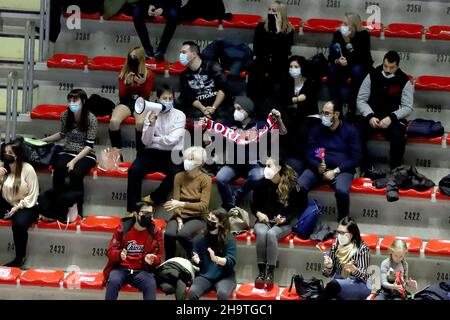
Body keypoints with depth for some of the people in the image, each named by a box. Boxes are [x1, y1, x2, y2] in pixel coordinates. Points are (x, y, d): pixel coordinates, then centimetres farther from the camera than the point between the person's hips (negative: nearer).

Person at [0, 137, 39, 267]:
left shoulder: (28, 169, -11)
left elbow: (33, 195, -10)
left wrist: (18, 207, -18)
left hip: (25, 207, -5)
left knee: (19, 224, -33)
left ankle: (20, 258, -12)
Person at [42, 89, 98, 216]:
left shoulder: (91, 119, -12)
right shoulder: (65, 115, 1)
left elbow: (89, 146, -13)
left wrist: (74, 161, -23)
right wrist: (43, 140, 20)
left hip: (85, 155, -3)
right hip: (68, 152, 3)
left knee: (75, 174, -35)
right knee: (58, 169, -32)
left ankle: (78, 209, -19)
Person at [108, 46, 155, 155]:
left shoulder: (149, 75, 3)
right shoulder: (124, 74, 8)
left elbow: (146, 97, 1)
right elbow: (121, 96, 5)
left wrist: (142, 84, -17)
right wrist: (127, 83, -13)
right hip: (126, 103, 2)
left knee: (141, 123, -38)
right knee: (114, 121, -32)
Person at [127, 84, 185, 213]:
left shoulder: (179, 115, 0)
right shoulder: (150, 114, 6)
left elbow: (172, 140, -11)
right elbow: (145, 141, -3)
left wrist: (153, 139, -2)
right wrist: (151, 124, -18)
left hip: (172, 154, -2)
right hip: (152, 153, 2)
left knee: (176, 173, -34)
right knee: (134, 171, -25)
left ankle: (153, 199, -13)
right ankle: (132, 210, -18)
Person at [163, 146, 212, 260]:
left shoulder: (205, 179, -8)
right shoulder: (179, 177, 2)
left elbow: (204, 205, -15)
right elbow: (176, 200, -3)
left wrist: (182, 204, -24)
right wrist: (179, 219, -19)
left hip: (198, 217, -3)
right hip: (180, 216, 3)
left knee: (182, 234, -34)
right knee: (169, 234, -30)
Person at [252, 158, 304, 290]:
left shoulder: (291, 186, -4)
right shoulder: (261, 185, 3)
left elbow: (295, 210, 0)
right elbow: (254, 206, 13)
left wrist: (284, 219, -18)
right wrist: (258, 213, -9)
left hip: (283, 223, -2)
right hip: (264, 221, 2)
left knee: (271, 234, -36)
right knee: (261, 233, -34)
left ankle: (270, 273, -33)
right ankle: (261, 272, -31)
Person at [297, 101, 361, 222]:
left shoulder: (350, 131, 4)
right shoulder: (316, 130, 12)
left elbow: (356, 158, 0)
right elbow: (309, 155, 10)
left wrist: (335, 171, -12)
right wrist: (318, 166, -13)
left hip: (341, 170, -3)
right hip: (318, 169, 3)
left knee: (342, 191, -36)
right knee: (299, 186, -27)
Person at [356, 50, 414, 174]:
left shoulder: (404, 81, -2)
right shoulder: (372, 76, 1)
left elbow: (408, 107, -3)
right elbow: (361, 100, 2)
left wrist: (391, 118, -20)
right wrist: (370, 116, -16)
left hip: (393, 119, -2)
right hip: (371, 116, 2)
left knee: (398, 137, -34)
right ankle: (366, 167, -8)